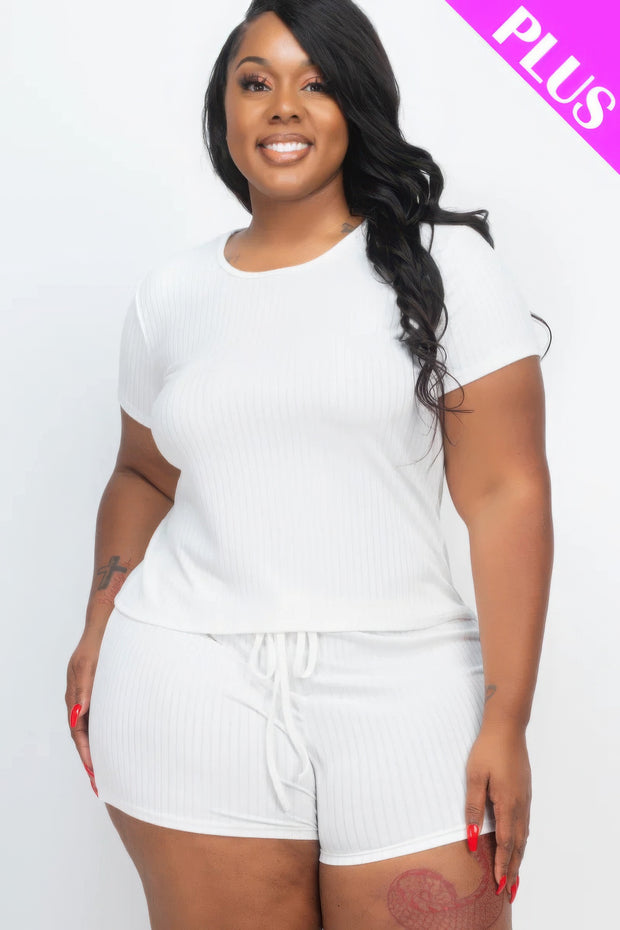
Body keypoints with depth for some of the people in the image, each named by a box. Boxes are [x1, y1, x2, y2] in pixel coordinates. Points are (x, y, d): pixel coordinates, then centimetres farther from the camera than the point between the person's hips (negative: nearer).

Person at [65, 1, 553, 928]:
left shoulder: (443, 262, 0)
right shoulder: (169, 294, 11)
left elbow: (508, 494, -5)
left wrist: (507, 719, -9)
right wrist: (102, 626, 6)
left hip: (403, 689, -2)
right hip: (189, 685, 2)